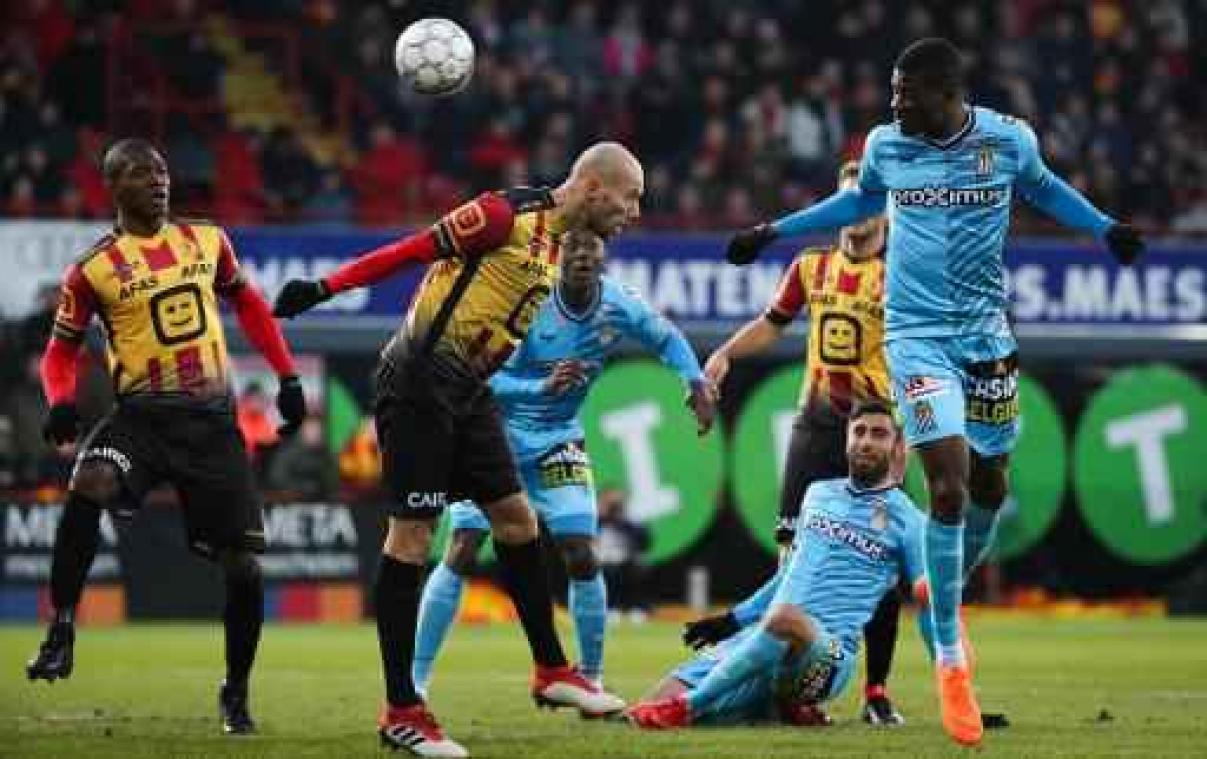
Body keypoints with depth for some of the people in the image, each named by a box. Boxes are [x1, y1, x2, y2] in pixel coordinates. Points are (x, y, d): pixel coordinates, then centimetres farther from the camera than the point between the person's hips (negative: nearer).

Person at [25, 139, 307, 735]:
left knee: (242, 566, 0)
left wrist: (287, 376, 15)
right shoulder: (94, 268, -1)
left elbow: (248, 305, 21)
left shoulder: (207, 240, 8)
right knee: (89, 486, -35)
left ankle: (235, 692, 22)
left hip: (213, 422, 3)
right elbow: (61, 350, 6)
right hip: (142, 416, -3)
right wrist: (61, 402, -14)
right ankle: (61, 631, -23)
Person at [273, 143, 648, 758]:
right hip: (420, 383, -9)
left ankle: (550, 671, 24)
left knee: (515, 517, 12)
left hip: (467, 393, 9)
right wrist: (324, 289, -16)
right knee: (412, 534, -6)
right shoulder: (506, 215, -15)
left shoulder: (557, 241, 13)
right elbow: (412, 251, -16)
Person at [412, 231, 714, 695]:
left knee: (582, 559, -7)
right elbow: (484, 377, -25)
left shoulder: (617, 306, -11)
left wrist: (696, 382, -8)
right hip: (497, 429, -3)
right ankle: (415, 678, -5)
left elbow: (666, 339, 9)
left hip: (557, 440, 3)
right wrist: (542, 387, -41)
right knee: (462, 553, -12)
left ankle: (592, 679, 11)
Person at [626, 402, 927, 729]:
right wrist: (733, 620, 29)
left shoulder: (905, 518, 5)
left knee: (786, 617, -43)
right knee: (660, 701, -12)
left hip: (827, 651, -6)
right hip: (760, 636, 6)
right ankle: (784, 707, 7)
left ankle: (686, 707, -34)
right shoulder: (818, 493, 22)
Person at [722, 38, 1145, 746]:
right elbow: (863, 199, 18)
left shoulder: (1009, 140, -6)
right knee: (950, 485, -15)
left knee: (990, 485, 9)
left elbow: (1042, 187, 16)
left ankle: (949, 601, 37)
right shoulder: (885, 145, -4)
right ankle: (950, 661, -6)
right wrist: (775, 231, 21)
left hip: (987, 333, 2)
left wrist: (1105, 227, 4)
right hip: (917, 334, -2)